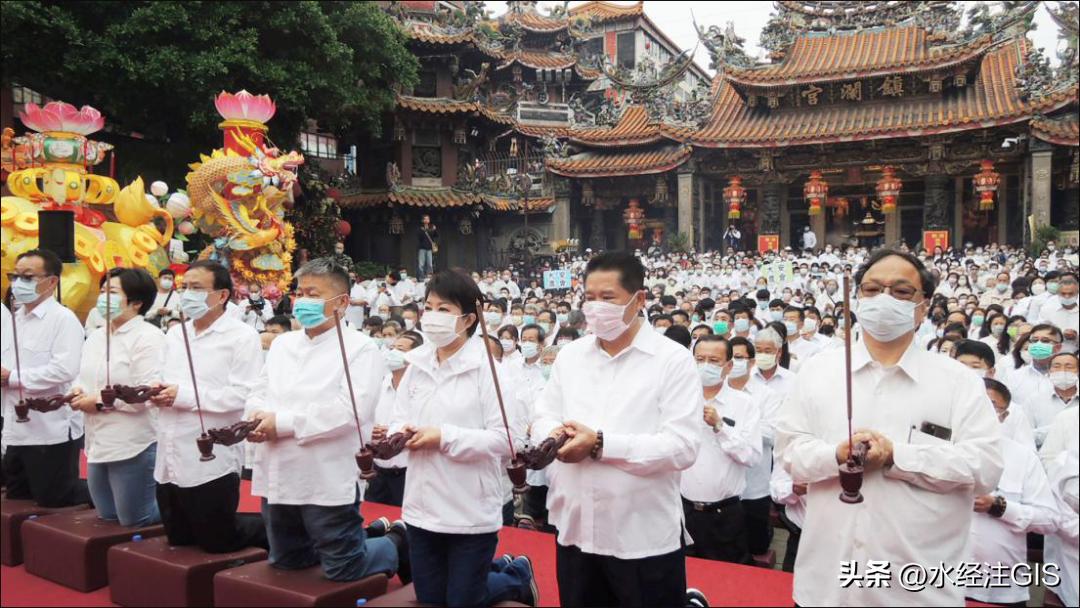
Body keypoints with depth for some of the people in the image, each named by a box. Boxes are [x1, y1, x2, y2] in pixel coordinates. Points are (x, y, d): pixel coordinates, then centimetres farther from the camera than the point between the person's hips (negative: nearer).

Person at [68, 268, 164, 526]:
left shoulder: (148, 337, -15)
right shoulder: (95, 337, 12)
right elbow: (84, 377, 20)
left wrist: (99, 401, -17)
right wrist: (78, 391, -3)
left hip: (133, 446, -9)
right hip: (98, 443, 9)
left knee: (134, 520, 1)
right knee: (107, 517, 18)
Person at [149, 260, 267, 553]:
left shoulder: (242, 336, -11)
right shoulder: (174, 334, 13)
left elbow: (245, 394, -21)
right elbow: (166, 382, 20)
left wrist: (184, 396, -20)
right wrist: (156, 392, -4)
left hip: (212, 461, -8)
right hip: (170, 459, 8)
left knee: (217, 541, 3)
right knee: (178, 537, 19)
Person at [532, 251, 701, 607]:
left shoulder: (674, 359, -8)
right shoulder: (569, 355, 8)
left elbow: (683, 447, -16)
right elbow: (543, 417, 12)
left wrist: (601, 444, -21)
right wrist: (554, 433, -12)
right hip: (575, 528, 5)